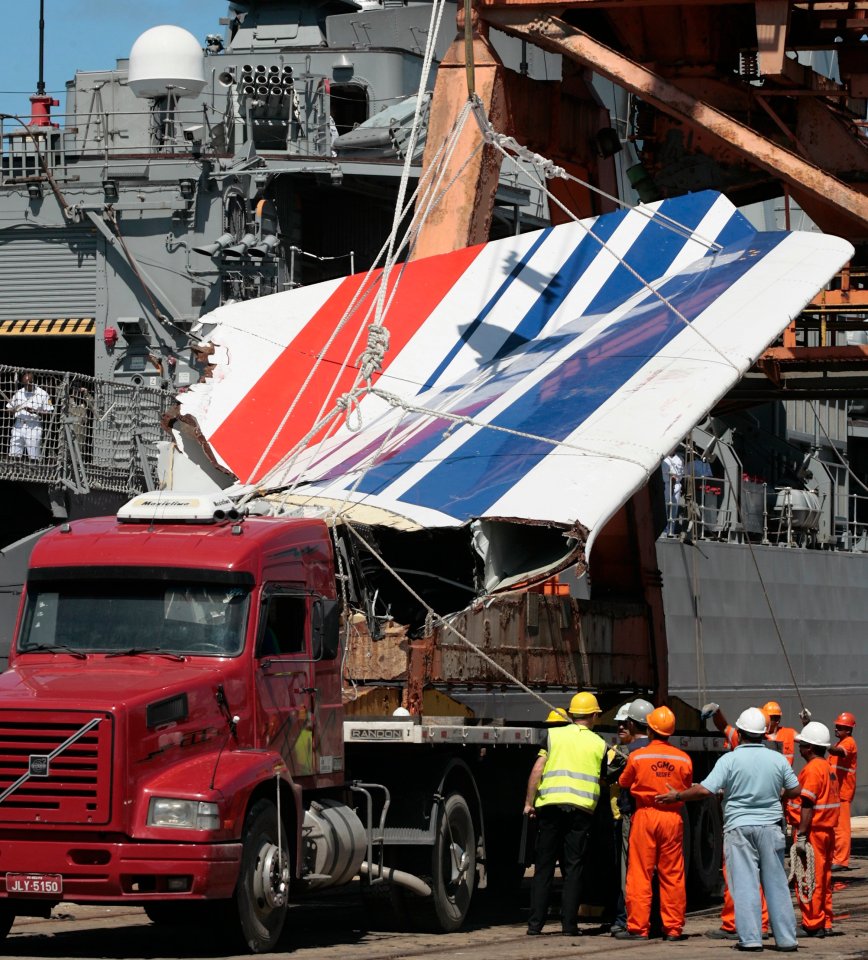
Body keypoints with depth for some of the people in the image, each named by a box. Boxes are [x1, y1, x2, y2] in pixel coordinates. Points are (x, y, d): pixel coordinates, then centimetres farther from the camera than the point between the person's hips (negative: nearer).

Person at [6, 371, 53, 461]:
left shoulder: (42, 394, -1)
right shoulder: (18, 393, 11)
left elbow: (49, 412, -2)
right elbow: (9, 409, 15)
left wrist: (34, 411, -17)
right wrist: (14, 409, -10)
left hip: (34, 427, -4)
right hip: (18, 425, 4)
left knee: (34, 457, -6)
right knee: (14, 455, -1)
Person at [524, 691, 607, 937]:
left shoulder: (554, 734, 6)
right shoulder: (599, 744, 9)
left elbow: (537, 770, -2)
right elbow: (603, 780, 13)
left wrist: (529, 802, 3)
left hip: (550, 805, 0)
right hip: (581, 807, 0)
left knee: (544, 866, 5)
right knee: (573, 868, 5)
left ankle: (535, 924, 3)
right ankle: (568, 924, 1)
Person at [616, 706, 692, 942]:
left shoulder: (637, 756, -5)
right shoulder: (684, 759, -1)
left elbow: (624, 783, 9)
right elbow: (687, 789, 10)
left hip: (645, 815, -2)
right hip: (673, 817, 2)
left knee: (640, 874, 1)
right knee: (672, 876, 6)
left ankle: (638, 927, -1)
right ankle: (673, 927, 7)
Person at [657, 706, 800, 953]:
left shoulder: (730, 759, -10)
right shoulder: (777, 759, 1)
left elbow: (705, 790, -16)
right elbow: (795, 790, 10)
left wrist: (677, 796, -1)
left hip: (739, 828, -3)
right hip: (770, 828, 3)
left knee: (745, 884, -1)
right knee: (776, 884, 8)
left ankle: (750, 938, -5)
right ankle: (786, 939, 9)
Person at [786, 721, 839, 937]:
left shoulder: (812, 769, -14)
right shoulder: (828, 768, 14)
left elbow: (807, 805, -20)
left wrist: (801, 836, -21)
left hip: (813, 830, -9)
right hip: (827, 830, 9)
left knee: (809, 880, -4)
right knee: (823, 879, 13)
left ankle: (813, 925, -3)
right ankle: (825, 924, 16)